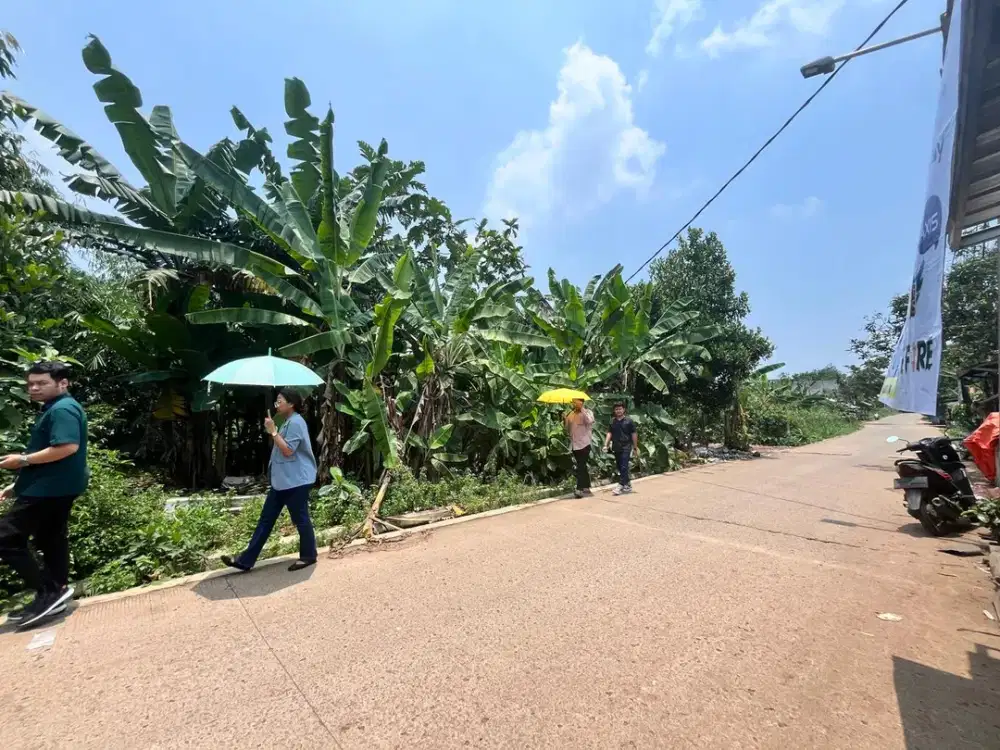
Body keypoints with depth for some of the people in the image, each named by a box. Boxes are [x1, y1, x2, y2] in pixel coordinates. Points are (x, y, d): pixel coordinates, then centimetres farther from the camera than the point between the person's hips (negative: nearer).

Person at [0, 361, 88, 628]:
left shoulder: (62, 409, -17)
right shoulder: (53, 409, 17)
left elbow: (67, 447, -29)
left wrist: (23, 460, -19)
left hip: (49, 489, -11)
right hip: (54, 487, 11)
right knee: (51, 540, 15)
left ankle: (49, 591, -4)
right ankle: (57, 591, 24)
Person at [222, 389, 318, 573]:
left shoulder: (295, 423, -16)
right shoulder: (288, 422, 17)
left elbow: (288, 450, -22)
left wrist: (273, 431, -18)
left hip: (296, 481, -11)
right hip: (282, 480, 11)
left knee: (300, 519, 2)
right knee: (266, 518, 11)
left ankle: (308, 556, 17)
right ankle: (246, 560, 16)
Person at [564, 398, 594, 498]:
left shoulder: (587, 412, -5)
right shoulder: (571, 414, 12)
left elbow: (590, 421, -29)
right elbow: (568, 429, 17)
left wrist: (581, 408, -24)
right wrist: (566, 420, -3)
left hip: (584, 444, -7)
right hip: (574, 445, 7)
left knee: (581, 467, -12)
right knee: (582, 467, 15)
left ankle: (580, 489, -13)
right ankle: (586, 487, 24)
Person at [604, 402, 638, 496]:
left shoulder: (629, 421, -2)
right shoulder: (612, 422, 8)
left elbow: (634, 434, 1)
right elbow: (609, 433, 5)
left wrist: (635, 447, 0)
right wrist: (606, 444, -7)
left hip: (626, 447, -5)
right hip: (616, 448, 5)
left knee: (623, 467, -9)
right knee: (620, 468, 11)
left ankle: (621, 486, -9)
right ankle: (628, 485, 24)